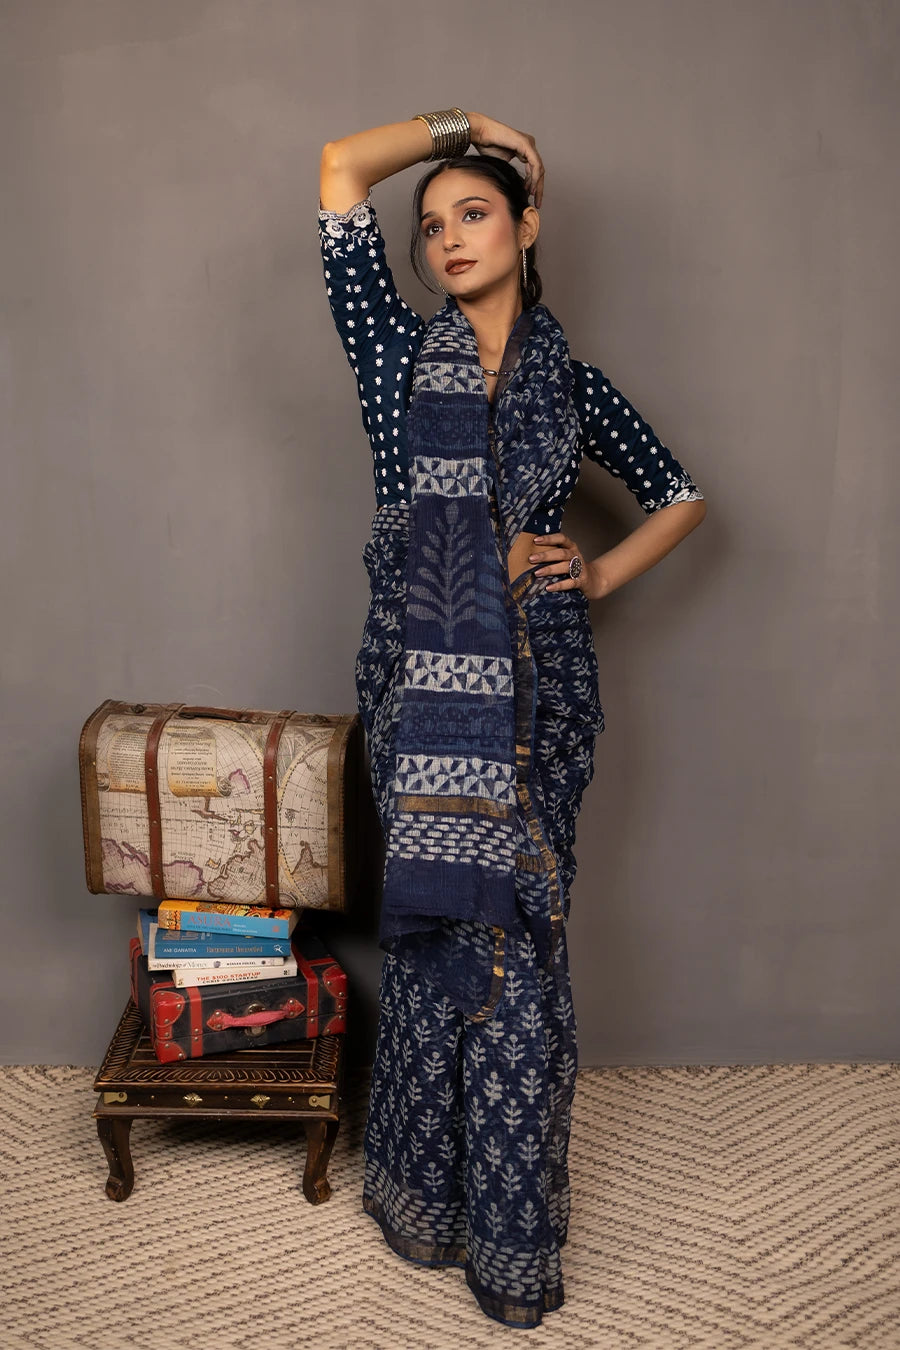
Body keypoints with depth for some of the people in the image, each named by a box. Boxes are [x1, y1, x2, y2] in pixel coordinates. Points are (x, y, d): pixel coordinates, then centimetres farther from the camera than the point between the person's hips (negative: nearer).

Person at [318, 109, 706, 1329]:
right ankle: (430, 1197, 25)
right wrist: (462, 125, 14)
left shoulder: (570, 381, 11)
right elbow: (341, 166, 3)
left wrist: (599, 578, 7)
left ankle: (510, 1227, 19)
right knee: (438, 928, 4)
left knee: (519, 938, 3)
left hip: (538, 682, 0)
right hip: (424, 678, 0)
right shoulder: (397, 355, 8)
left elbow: (679, 496, 21)